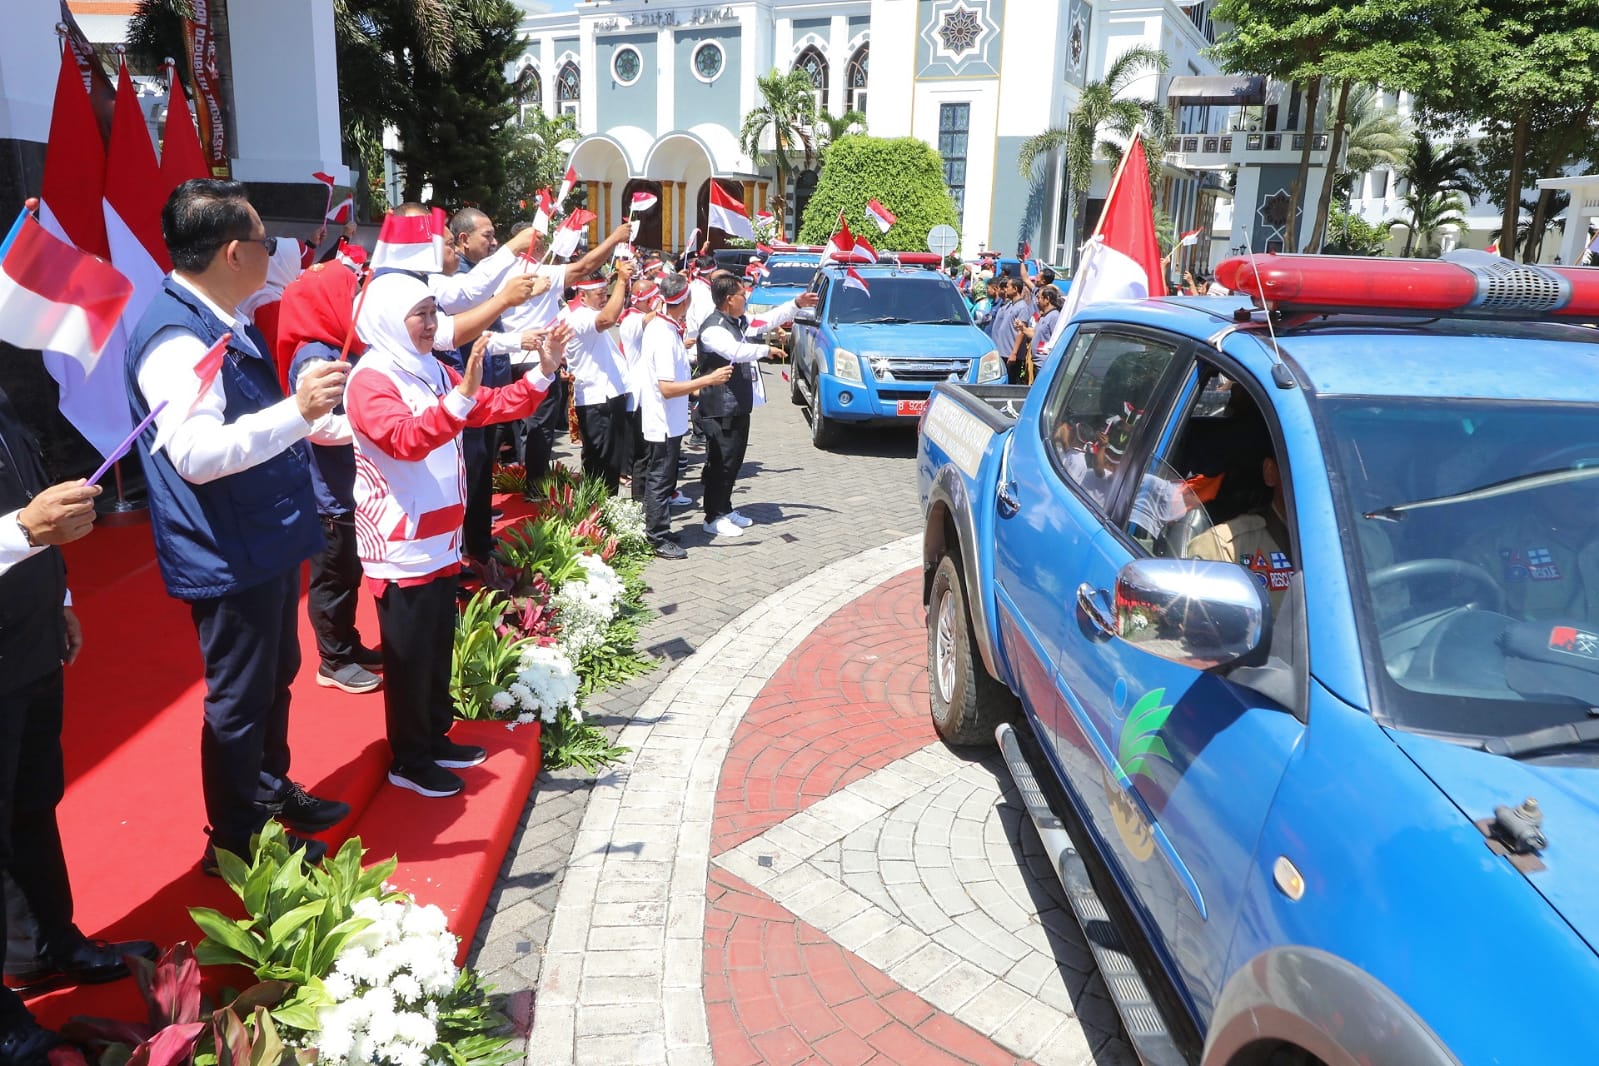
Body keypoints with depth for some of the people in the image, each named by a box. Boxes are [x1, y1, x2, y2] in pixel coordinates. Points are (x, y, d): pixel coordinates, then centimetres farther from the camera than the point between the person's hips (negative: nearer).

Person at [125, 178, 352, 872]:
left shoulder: (226, 324, 10)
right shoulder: (176, 337, -23)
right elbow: (196, 453, -35)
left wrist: (342, 423, 24)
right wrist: (296, 412, -41)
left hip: (268, 541, 11)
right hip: (228, 555, -10)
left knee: (275, 676, 24)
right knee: (239, 698, 4)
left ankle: (272, 792, 44)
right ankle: (236, 842, 22)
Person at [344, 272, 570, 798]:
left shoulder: (433, 371, 10)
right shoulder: (370, 380, -15)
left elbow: (495, 405, 15)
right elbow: (406, 439, -31)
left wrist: (544, 369, 3)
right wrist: (461, 394, -41)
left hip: (440, 540, 8)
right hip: (400, 547, -8)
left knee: (439, 646, 17)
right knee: (409, 656, 2)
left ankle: (435, 738, 31)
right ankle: (408, 761, 15)